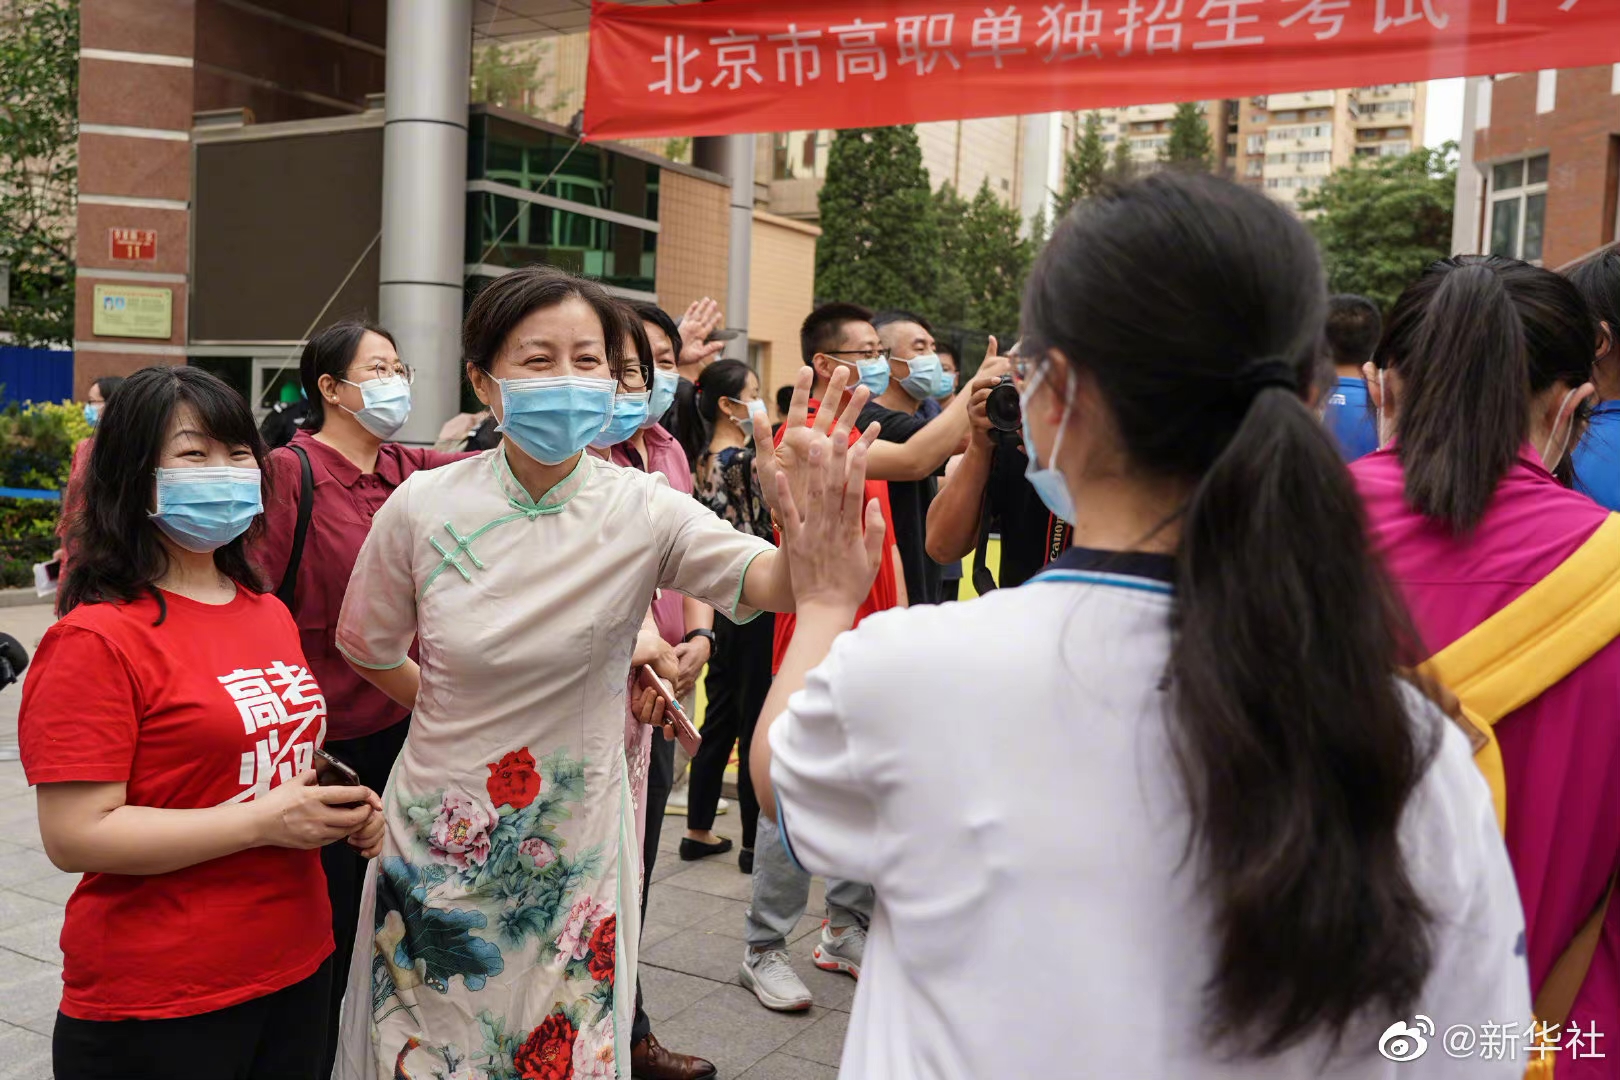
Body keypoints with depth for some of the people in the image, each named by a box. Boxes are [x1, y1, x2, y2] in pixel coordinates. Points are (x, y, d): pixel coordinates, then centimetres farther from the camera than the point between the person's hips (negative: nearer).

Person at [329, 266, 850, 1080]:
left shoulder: (641, 510, -13)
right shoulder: (424, 506, -10)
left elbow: (770, 582, -30)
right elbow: (369, 647, 5)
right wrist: (455, 713, 4)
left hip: (574, 852, 0)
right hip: (439, 841, 1)